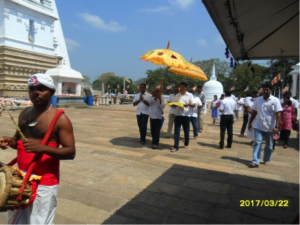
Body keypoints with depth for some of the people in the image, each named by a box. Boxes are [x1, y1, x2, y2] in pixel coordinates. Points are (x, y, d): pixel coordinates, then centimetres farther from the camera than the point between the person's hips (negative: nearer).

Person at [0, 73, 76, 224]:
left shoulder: (60, 119, -15)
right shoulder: (24, 113, 6)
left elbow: (71, 152, -17)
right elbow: (19, 139, 19)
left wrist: (43, 148, -31)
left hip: (44, 183, -7)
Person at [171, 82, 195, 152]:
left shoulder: (190, 95, 1)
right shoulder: (177, 95, 11)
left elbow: (193, 105, -4)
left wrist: (188, 104, -23)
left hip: (186, 115, -2)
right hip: (177, 115, 2)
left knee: (186, 131, 9)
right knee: (176, 131, -3)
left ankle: (186, 144, 29)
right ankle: (176, 147, -1)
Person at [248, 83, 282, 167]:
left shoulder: (275, 100, -6)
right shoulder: (258, 100, 3)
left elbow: (278, 114, -11)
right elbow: (254, 112, 10)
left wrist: (276, 126, -20)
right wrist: (250, 123, 10)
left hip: (270, 128, -1)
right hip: (258, 126, 2)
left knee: (269, 145, 12)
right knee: (257, 143, -6)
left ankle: (266, 160, 30)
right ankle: (255, 161, -7)